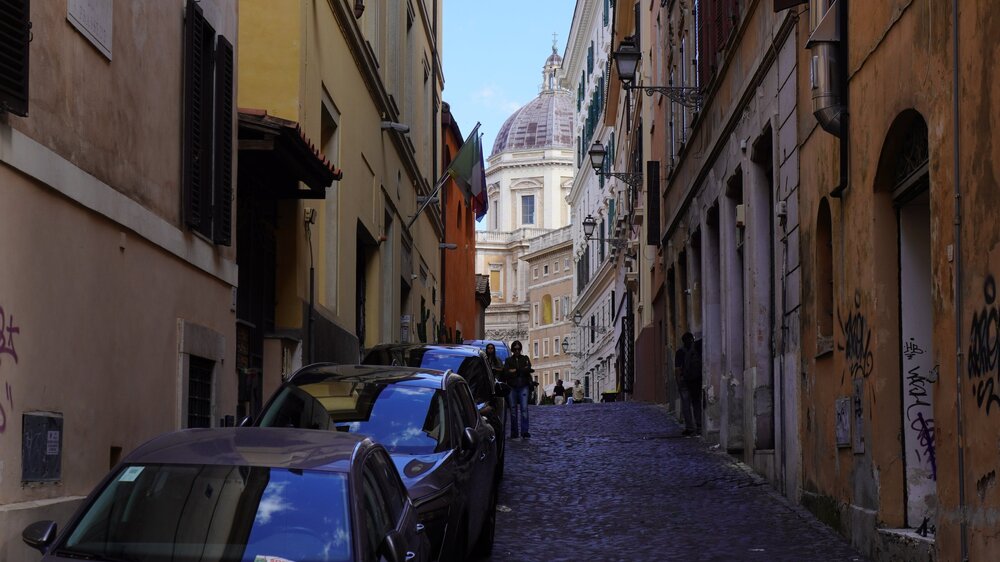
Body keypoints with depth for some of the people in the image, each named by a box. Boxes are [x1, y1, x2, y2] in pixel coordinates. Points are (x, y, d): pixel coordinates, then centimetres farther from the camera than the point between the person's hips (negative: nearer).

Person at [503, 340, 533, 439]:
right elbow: (506, 372, -3)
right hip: (512, 387, 1)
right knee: (513, 410, -1)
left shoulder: (525, 358, 13)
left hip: (523, 386, -1)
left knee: (524, 408, -10)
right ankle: (514, 433, 3)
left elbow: (528, 369, -3)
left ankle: (524, 432, -13)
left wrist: (515, 371, -10)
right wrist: (522, 370, -10)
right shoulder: (508, 360, 13)